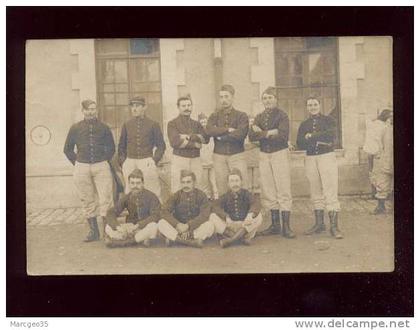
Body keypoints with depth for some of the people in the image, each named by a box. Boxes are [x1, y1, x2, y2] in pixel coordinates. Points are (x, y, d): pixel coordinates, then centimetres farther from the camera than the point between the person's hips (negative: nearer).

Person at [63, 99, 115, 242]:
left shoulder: (103, 128, 7)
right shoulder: (75, 128, 8)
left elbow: (111, 147, 16)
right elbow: (67, 149, 15)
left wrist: (105, 161, 7)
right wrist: (76, 163, 8)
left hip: (101, 167, -1)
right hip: (82, 168, 1)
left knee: (105, 199, -8)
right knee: (88, 201, 5)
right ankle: (93, 231, 14)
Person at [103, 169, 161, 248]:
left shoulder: (151, 197, -10)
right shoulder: (126, 198, 2)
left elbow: (155, 216, -23)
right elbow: (110, 213, -5)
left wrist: (136, 226, -33)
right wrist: (118, 227, -26)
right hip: (131, 229, 4)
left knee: (153, 226, -37)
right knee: (108, 227, -17)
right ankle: (141, 240, -26)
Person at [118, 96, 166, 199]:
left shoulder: (153, 125, 5)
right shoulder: (126, 125, 12)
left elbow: (161, 145, 7)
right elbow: (121, 146, 18)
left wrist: (155, 159, -5)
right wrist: (122, 162, 7)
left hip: (147, 162, -2)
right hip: (130, 162, 2)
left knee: (152, 194, -3)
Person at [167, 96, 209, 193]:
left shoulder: (196, 124, 16)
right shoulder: (172, 123, 2)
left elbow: (206, 138, -1)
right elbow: (175, 142, -12)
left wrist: (188, 137, -12)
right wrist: (195, 144, -7)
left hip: (196, 160, 4)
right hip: (179, 159, -4)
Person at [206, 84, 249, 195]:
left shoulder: (241, 116, 4)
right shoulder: (215, 116, 11)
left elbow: (240, 134, -13)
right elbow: (209, 131, -10)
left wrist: (220, 136, -6)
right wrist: (228, 130, -14)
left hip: (237, 156, -2)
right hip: (219, 156, 2)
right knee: (222, 191, 3)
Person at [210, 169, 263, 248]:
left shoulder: (246, 194, 3)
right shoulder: (226, 197, 5)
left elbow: (256, 204, -17)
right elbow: (216, 207, -14)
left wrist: (250, 214, -40)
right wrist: (226, 217, -34)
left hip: (246, 226, -1)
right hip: (229, 227, 1)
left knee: (259, 216, -26)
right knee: (213, 217, -22)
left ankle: (231, 239, -33)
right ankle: (244, 238, -31)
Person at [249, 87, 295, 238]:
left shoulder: (282, 115, -3)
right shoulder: (259, 117, 12)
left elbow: (283, 135, -18)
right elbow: (251, 136, -2)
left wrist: (262, 133, -11)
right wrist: (270, 133, -15)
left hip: (280, 154, -5)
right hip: (264, 155, 5)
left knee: (283, 190, -5)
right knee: (268, 191, 7)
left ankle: (286, 226, -2)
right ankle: (275, 225, 16)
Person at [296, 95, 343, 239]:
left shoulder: (329, 120, 6)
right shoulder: (304, 125, 14)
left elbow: (331, 135, -14)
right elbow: (299, 144, 1)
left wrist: (311, 136, -9)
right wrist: (319, 140, -11)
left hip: (327, 157, -3)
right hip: (310, 159, 4)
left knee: (331, 192, -9)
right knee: (316, 193, 8)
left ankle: (334, 226, -10)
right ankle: (319, 223, 17)